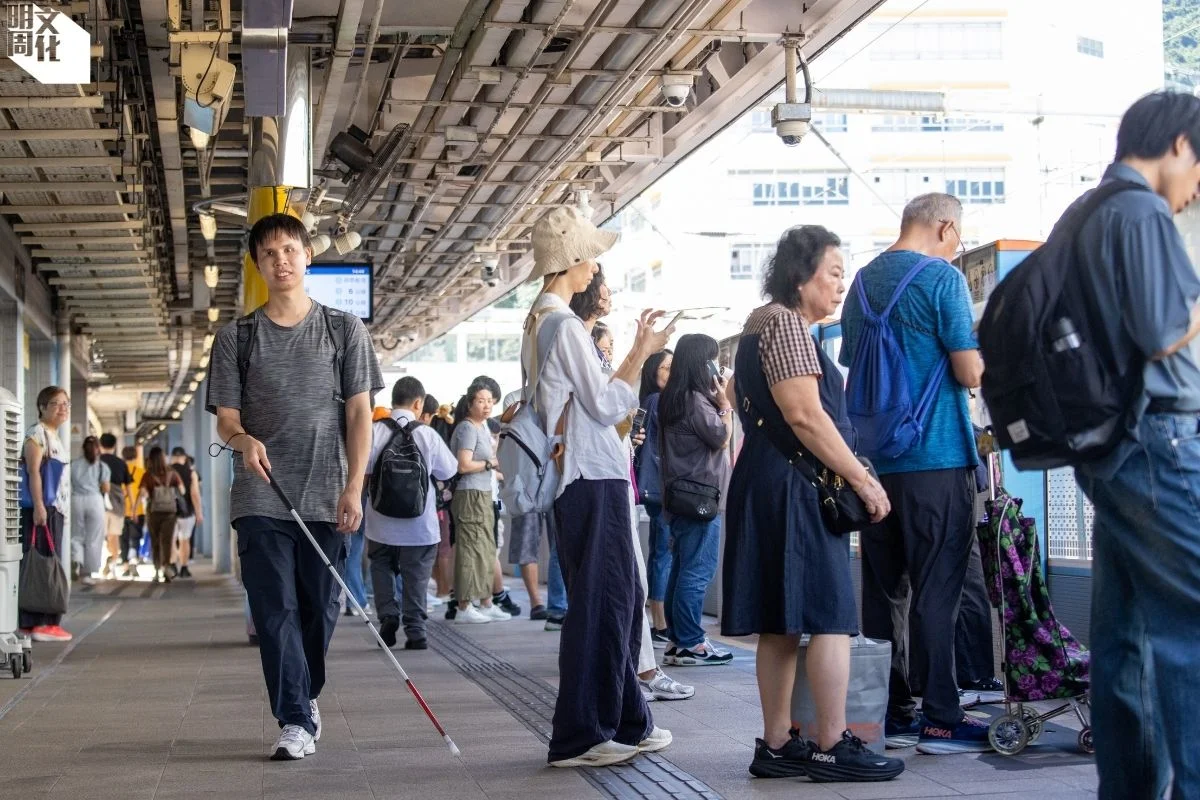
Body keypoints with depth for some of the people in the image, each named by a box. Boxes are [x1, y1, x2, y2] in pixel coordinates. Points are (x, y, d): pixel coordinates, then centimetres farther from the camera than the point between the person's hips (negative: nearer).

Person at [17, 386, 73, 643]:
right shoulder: (36, 433, -7)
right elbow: (33, 471, -16)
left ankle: (47, 621, 11)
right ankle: (38, 623, -11)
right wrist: (38, 506, -22)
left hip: (53, 509, 10)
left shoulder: (55, 438, 21)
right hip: (39, 509, -10)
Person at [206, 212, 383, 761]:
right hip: (261, 497, 0)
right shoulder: (236, 338, 8)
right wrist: (242, 439, -19)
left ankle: (305, 696, 30)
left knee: (318, 609, 6)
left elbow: (359, 413, 4)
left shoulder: (344, 330, 7)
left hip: (325, 497, 0)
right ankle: (296, 722, -2)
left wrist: (354, 487, -5)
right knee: (274, 609, -6)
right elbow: (226, 416, 5)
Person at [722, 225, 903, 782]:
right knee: (832, 616, -9)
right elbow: (805, 416, -20)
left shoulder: (766, 324, 22)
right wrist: (863, 480, -16)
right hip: (794, 485, -11)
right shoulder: (785, 323, -10)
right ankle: (831, 747, -7)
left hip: (770, 484, 11)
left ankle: (776, 745, 11)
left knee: (781, 622, 9)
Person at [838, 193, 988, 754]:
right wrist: (983, 348, 8)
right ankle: (941, 719, -1)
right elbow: (971, 373, -12)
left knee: (885, 589, 9)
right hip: (936, 458, -7)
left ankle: (890, 714, 13)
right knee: (937, 591, -3)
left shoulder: (864, 281, 13)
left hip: (873, 459, 7)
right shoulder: (942, 277, -9)